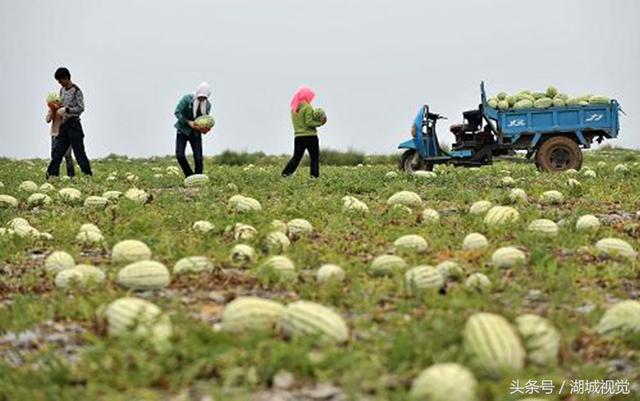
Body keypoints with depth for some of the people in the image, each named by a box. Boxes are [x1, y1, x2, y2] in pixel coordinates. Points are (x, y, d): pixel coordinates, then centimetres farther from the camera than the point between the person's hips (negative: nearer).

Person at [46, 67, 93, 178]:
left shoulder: (76, 91, -10)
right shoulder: (62, 90, 14)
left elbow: (81, 108, -14)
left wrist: (65, 110, -19)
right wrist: (57, 109, 3)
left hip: (73, 124, -8)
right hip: (64, 124, 8)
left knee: (79, 151, -7)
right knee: (57, 150, 5)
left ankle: (88, 175, -3)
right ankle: (51, 175, 7)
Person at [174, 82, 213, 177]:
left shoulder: (208, 105, -4)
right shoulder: (187, 99, -15)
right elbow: (177, 112, -15)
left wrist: (205, 128, -14)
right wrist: (188, 122, -24)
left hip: (196, 132, 2)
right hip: (183, 130, -2)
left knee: (198, 158, -8)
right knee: (180, 155, -15)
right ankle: (190, 177, 0)